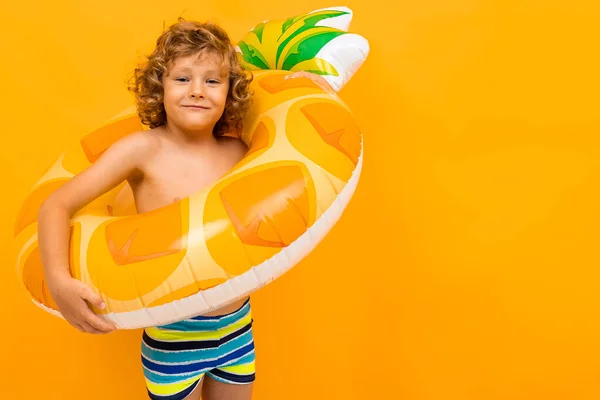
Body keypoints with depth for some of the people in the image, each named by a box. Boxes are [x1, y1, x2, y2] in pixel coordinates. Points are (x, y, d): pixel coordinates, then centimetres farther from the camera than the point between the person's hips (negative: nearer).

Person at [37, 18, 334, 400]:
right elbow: (57, 205, -13)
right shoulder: (144, 149, -13)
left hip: (238, 328, 4)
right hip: (173, 336, -3)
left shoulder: (238, 152, -3)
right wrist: (59, 280, -28)